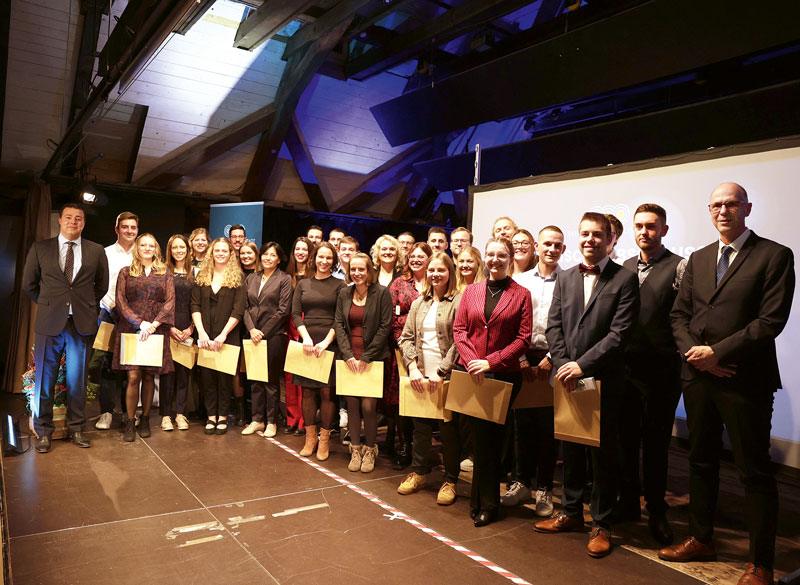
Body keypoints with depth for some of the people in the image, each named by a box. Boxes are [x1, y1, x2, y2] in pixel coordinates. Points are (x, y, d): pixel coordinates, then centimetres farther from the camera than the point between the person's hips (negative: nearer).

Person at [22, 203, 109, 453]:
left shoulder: (96, 251, 6)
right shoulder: (40, 248, 5)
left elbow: (102, 285, 16)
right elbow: (28, 284, 12)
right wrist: (48, 305, 11)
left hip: (82, 324, 0)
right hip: (49, 323, 0)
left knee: (78, 380, 8)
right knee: (44, 379, 5)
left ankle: (76, 429, 22)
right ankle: (43, 432, 20)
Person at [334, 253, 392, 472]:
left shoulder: (382, 293, -4)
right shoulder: (344, 294, 8)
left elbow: (385, 327, -7)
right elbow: (338, 325, 6)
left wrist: (367, 357, -9)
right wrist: (348, 354, -6)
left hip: (373, 358, -3)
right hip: (350, 358, 3)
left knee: (368, 405, -5)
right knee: (352, 404, 4)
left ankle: (369, 450, 15)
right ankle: (355, 450, 20)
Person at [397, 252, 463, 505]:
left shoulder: (458, 302, -5)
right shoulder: (419, 303, 13)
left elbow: (459, 342, -11)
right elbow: (406, 337, 10)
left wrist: (441, 372, -15)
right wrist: (413, 367, -4)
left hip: (446, 377, -5)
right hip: (420, 376, 5)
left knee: (449, 427, 4)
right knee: (420, 424, 14)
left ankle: (450, 480, 20)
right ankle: (419, 472, 32)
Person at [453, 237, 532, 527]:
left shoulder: (521, 295, 0)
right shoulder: (471, 291, 9)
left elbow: (523, 338, -6)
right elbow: (459, 329, 4)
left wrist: (491, 361, -15)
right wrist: (471, 360, -11)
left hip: (503, 374, -3)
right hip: (470, 374, 3)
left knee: (489, 436, 4)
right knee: (479, 435, 12)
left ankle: (485, 503, 22)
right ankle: (485, 500, 31)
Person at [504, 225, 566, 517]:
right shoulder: (520, 280, 8)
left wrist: (550, 359, -10)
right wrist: (521, 359, -3)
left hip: (552, 360, -2)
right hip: (523, 359, 2)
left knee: (548, 425, 4)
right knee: (522, 421, 8)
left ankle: (544, 488, 17)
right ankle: (521, 481, 22)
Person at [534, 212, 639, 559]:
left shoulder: (624, 280, -5)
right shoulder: (565, 279, 10)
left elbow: (620, 333, -13)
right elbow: (554, 326, 6)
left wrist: (582, 365, -18)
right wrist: (562, 365, -8)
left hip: (604, 379, -4)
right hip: (567, 377, 4)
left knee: (603, 452, 7)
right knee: (570, 449, 15)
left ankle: (601, 524, 22)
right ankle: (571, 513, 31)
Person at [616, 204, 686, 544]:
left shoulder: (678, 267, -4)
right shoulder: (624, 268, 11)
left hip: (661, 370, -4)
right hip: (625, 367, 5)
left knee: (656, 442, 7)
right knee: (626, 438, 12)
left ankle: (657, 512, 23)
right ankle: (628, 503, 28)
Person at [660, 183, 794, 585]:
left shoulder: (774, 256, -4)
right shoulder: (698, 259, 13)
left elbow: (772, 319, -13)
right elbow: (679, 315, 11)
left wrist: (717, 351, -16)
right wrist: (694, 352, -6)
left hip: (745, 381, -5)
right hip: (698, 376, 6)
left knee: (755, 472, 4)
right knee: (701, 462, 16)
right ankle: (700, 539, 33)